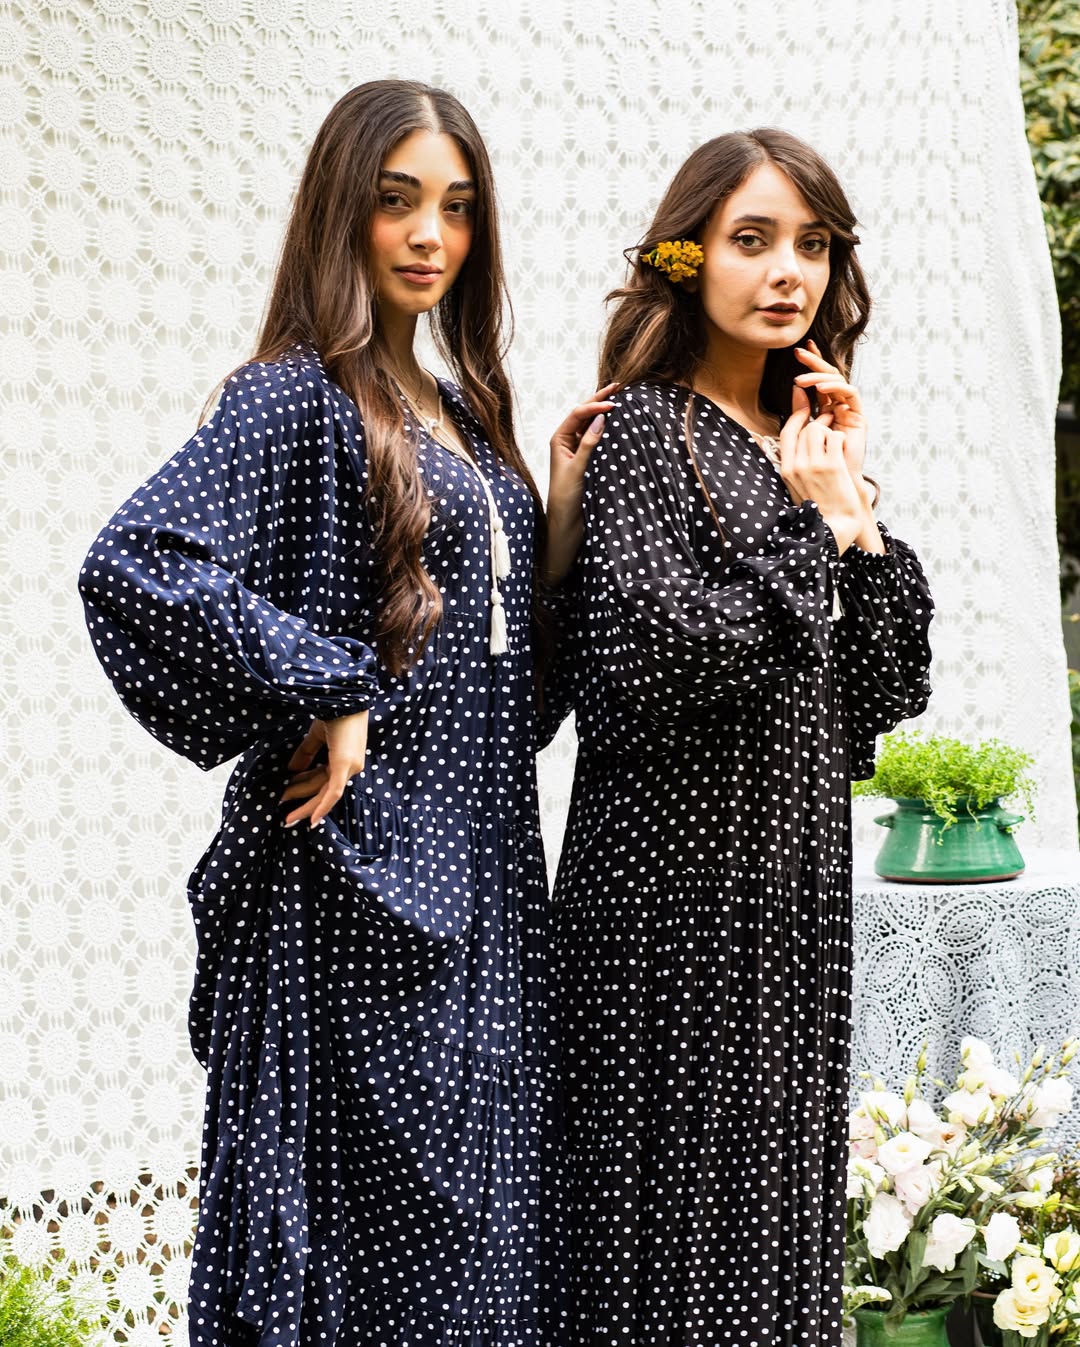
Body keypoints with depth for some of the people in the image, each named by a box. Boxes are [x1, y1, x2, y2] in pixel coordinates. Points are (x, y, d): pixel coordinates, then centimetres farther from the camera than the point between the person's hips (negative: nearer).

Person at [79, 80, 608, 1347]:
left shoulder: (459, 411, 16)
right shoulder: (297, 398, -10)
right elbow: (134, 561, -27)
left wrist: (556, 513, 5)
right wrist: (326, 694, -20)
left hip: (483, 885, 8)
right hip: (368, 890, -8)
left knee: (492, 1245, 11)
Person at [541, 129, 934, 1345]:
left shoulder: (804, 444, 14)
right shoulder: (643, 431, -8)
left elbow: (889, 692, 11)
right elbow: (651, 660, -22)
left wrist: (859, 515, 0)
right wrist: (813, 531, -13)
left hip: (797, 883, 7)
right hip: (674, 884, -7)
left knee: (779, 1207, 11)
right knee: (676, 1212, -4)